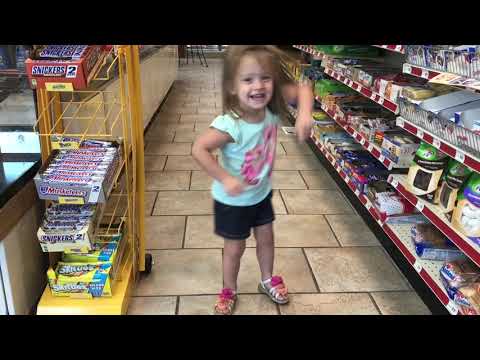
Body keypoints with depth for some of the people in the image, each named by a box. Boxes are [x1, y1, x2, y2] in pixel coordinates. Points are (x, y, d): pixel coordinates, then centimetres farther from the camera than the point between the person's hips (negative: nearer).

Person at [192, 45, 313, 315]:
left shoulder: (271, 108, -19)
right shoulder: (230, 125, -36)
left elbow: (303, 88, -11)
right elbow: (199, 149, -39)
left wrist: (305, 114, -30)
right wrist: (226, 179, -38)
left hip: (262, 193, 6)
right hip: (233, 201, -5)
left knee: (266, 239, 23)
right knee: (235, 249, 13)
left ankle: (268, 280, 51)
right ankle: (229, 291, 40)